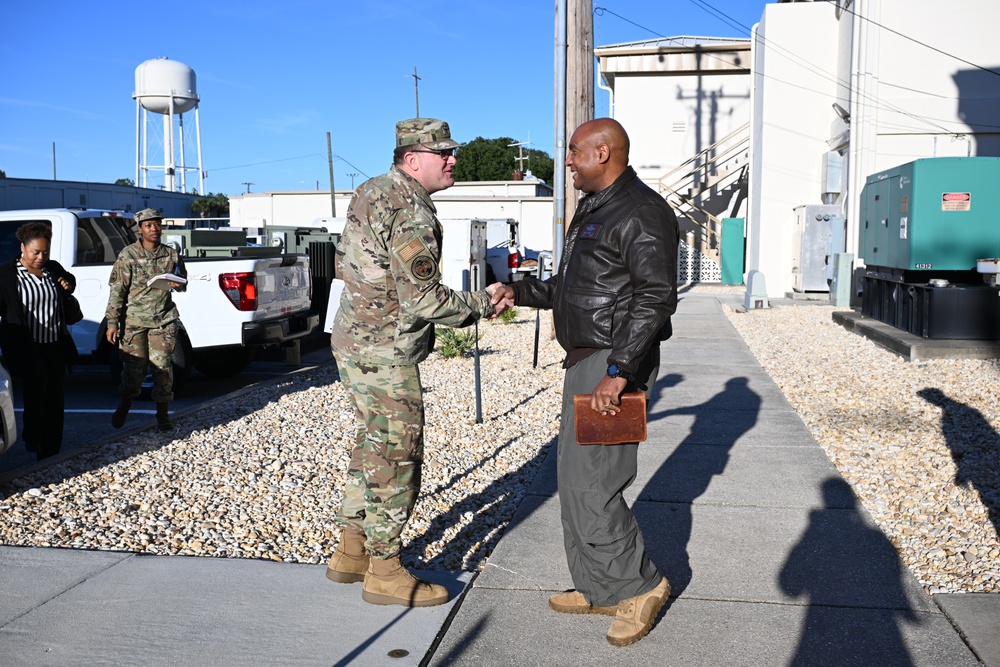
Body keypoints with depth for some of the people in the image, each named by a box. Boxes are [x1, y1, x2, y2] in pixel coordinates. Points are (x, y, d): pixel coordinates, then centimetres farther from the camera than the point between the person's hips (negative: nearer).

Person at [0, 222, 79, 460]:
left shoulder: (53, 269, 6)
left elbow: (70, 279, 27)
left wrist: (69, 286, 3)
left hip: (54, 345, 5)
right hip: (25, 346, -5)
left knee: (55, 398, 6)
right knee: (37, 379, -28)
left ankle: (49, 453, 18)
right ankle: (32, 435, -8)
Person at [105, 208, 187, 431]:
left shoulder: (171, 255, 6)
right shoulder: (128, 255, -4)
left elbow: (183, 281, 19)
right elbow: (117, 291, -5)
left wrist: (178, 284, -6)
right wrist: (112, 322, -8)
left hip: (163, 320, 2)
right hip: (134, 320, -2)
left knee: (162, 367, 1)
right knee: (134, 367, 5)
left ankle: (163, 413, 12)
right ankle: (124, 405, 31)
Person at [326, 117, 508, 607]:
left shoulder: (370, 193, 10)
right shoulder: (410, 213, -20)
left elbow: (342, 262, 20)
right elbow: (424, 301, -23)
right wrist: (481, 304, -10)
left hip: (354, 342, 10)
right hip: (385, 354, -10)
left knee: (373, 449, 19)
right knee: (396, 460, 0)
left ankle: (351, 553, 30)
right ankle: (385, 572, 12)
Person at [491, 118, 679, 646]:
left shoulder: (642, 213, -14)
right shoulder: (592, 210, 18)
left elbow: (655, 297, -22)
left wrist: (617, 372, -27)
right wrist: (522, 293, 17)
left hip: (618, 362, -10)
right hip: (585, 358, 10)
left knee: (591, 483, -9)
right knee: (575, 477, 13)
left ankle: (641, 585, 11)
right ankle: (598, 590, 26)